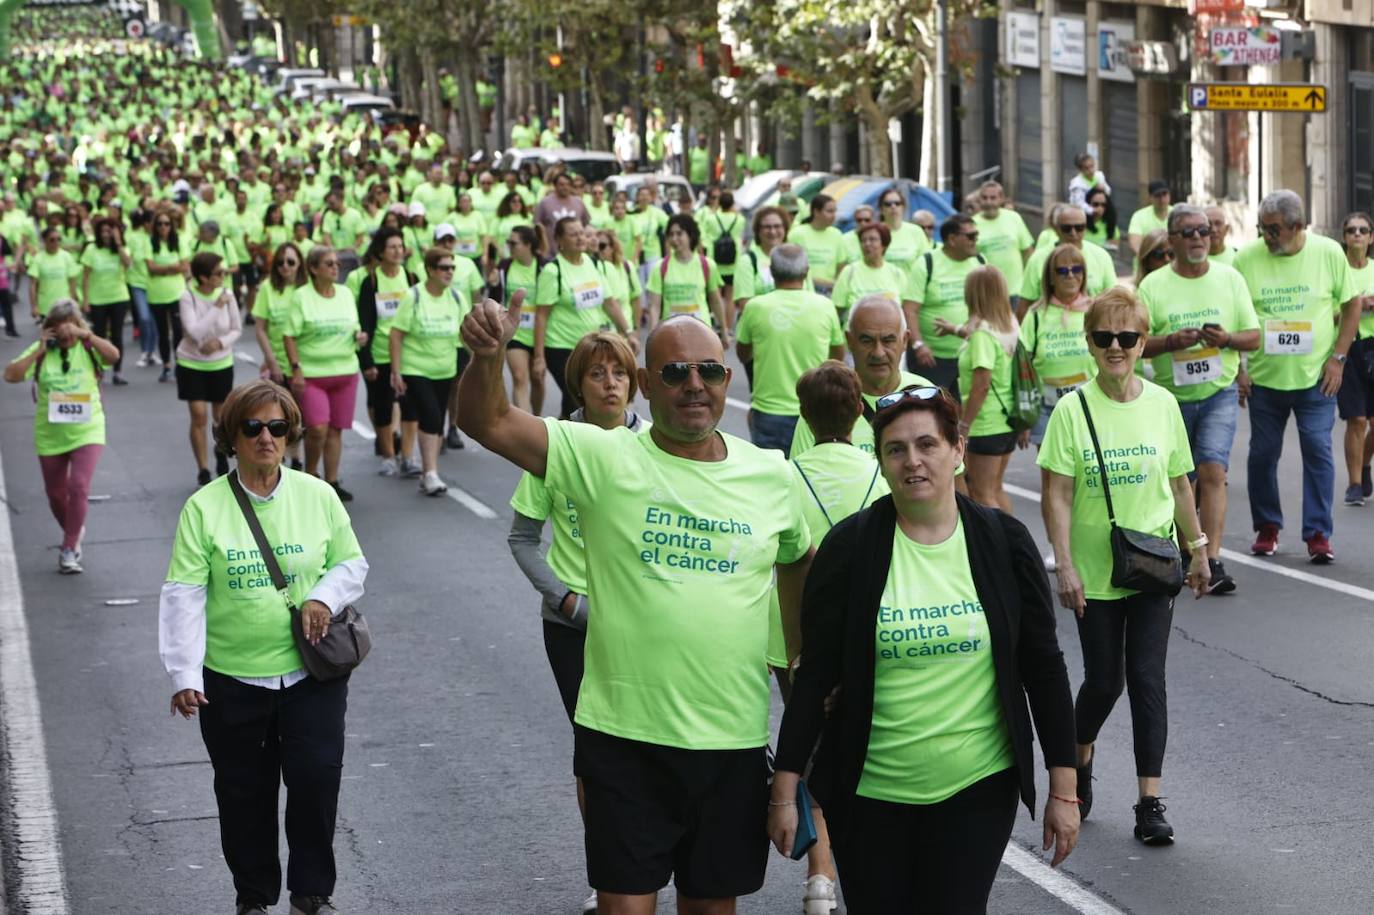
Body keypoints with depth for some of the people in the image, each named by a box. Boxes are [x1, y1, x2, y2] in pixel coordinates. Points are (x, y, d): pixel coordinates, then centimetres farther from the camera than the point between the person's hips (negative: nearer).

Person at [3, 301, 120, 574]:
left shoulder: (88, 348, -4)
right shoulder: (41, 351, -2)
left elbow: (113, 355, -23)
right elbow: (11, 375, -13)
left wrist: (86, 335, -25)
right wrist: (40, 349, -16)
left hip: (87, 431, -3)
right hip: (50, 435, 3)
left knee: (78, 486, -19)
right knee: (56, 494, 14)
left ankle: (69, 549, -8)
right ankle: (74, 532, 43)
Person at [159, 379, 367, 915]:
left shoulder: (318, 496, 0)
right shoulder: (204, 507, -6)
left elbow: (352, 564, 9)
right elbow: (183, 595, -7)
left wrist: (325, 596, -12)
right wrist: (184, 675, -13)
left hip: (311, 672, 1)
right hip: (232, 679, 0)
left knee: (317, 775, -9)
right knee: (244, 791, 10)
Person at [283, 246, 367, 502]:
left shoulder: (346, 293, 10)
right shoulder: (301, 296, -4)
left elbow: (354, 327, 19)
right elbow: (289, 336, -6)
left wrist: (359, 336, -4)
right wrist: (296, 369, -13)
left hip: (344, 371, 4)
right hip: (311, 373, -4)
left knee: (335, 430, 6)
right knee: (317, 428, -14)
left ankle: (332, 482, 14)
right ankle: (310, 474, 9)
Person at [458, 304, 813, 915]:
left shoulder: (771, 476, 3)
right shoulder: (605, 459, -7)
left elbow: (799, 561, 22)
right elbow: (489, 423, -16)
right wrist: (487, 355, -35)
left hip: (733, 742, 3)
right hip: (624, 734, -3)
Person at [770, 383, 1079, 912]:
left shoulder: (1002, 542, -1)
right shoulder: (849, 547, -4)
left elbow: (1043, 668, 3)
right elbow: (815, 675, -1)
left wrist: (1063, 789, 2)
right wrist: (784, 790, -3)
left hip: (977, 789, 0)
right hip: (868, 791, 0)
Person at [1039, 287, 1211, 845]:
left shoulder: (1162, 405, -1)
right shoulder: (1073, 410, -9)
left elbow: (1179, 485, 8)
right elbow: (1056, 495, -9)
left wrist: (1198, 551, 12)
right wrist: (1064, 566, -14)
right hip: (1095, 570, -1)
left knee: (1147, 680, -3)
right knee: (1103, 681, 7)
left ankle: (1150, 801, 1)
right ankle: (1080, 757, 38)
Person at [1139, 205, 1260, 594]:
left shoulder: (1229, 279, 3)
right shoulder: (1154, 286, -1)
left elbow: (1254, 338, 5)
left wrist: (1227, 339, -16)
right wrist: (1171, 341, -21)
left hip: (1219, 392, -1)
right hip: (1172, 397, 1)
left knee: (1212, 471, -18)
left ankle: (1213, 562, -21)